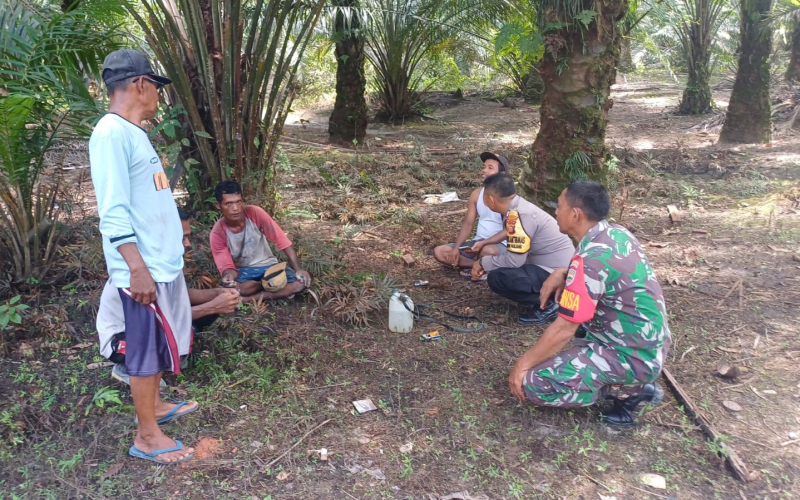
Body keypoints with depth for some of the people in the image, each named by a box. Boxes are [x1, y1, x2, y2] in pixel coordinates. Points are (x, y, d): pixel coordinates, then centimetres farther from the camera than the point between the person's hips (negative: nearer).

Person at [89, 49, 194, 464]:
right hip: (143, 267, -10)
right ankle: (146, 436, 15)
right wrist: (137, 268, -25)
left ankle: (153, 405, 39)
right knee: (146, 345, 1)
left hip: (162, 261, 10)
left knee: (159, 341, 21)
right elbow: (113, 211, -23)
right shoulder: (112, 134, -18)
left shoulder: (131, 131, 13)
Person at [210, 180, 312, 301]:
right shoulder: (217, 234, -17)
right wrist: (229, 275, -43)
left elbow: (281, 240, -15)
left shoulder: (255, 213, -17)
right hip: (243, 271, -1)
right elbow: (227, 266, -16)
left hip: (268, 265, 1)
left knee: (302, 281, -25)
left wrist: (298, 269, -21)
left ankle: (248, 299, -16)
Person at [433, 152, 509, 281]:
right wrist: (456, 247, -7)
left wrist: (484, 243, -26)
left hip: (500, 245, -7)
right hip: (477, 242, 7)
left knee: (488, 251, -43)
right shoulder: (476, 194, 6)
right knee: (439, 252, -8)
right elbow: (467, 224, 7)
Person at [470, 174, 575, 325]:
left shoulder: (519, 215, -24)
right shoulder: (518, 207, 4)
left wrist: (483, 262, -10)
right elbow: (511, 232, 22)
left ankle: (547, 304, -6)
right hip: (557, 267, 10)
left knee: (496, 278, -21)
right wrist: (484, 242, 20)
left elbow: (514, 260, -25)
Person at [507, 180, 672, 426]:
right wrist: (563, 274, 4)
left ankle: (628, 390, -2)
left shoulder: (591, 258, -24)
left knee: (533, 383, -15)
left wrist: (523, 364, -9)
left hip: (631, 357, -9)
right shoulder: (617, 233, 1)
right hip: (651, 345, 9)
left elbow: (563, 330, -21)